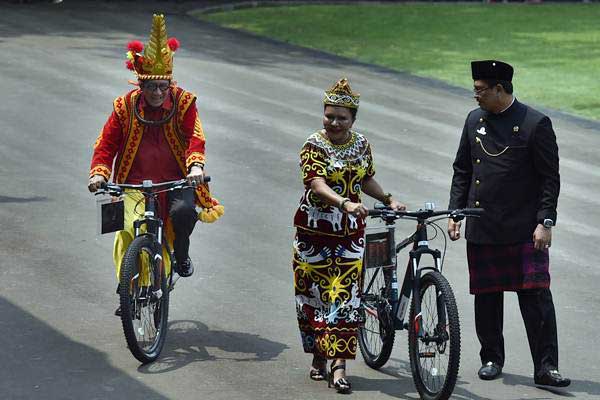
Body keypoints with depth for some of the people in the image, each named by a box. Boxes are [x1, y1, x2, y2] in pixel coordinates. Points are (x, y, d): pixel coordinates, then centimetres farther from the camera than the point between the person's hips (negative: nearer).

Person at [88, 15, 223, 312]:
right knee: (127, 231, -17)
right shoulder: (125, 107, 2)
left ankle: (181, 255, 2)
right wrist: (99, 173, -13)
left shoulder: (183, 103, 0)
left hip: (176, 180, -1)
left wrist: (195, 165, -29)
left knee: (183, 212, -31)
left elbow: (195, 138, -9)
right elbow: (106, 144, 4)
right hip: (135, 183, 1)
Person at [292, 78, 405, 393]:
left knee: (345, 294, -6)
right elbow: (318, 185, -25)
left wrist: (388, 199, 9)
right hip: (314, 229, -3)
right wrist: (346, 204, -39)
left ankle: (339, 366, -9)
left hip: (350, 232, 3)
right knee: (314, 294, 7)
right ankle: (319, 357, 24)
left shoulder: (361, 145, 5)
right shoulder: (314, 146, -10)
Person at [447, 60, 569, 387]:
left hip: (525, 231, -5)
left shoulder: (535, 124, -7)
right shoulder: (475, 120, 9)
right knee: (486, 297, 10)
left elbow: (550, 178, -6)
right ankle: (491, 359, 24)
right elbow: (462, 171, 17)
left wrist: (545, 222, -12)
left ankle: (546, 367, -4)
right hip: (481, 229, 5)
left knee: (536, 296, -7)